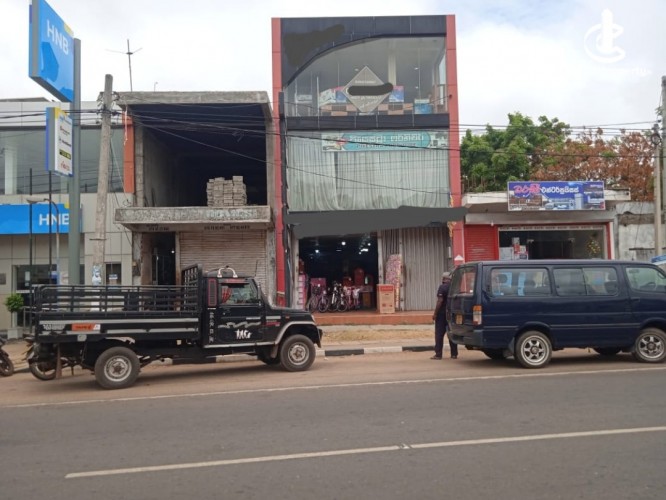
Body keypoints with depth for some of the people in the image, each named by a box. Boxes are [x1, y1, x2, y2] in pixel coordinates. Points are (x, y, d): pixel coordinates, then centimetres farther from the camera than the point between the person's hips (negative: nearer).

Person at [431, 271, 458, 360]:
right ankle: (454, 354, 11)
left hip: (442, 313, -6)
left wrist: (435, 313, -15)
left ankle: (438, 354, -2)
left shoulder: (442, 287, -12)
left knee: (439, 334, 0)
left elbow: (440, 301, -18)